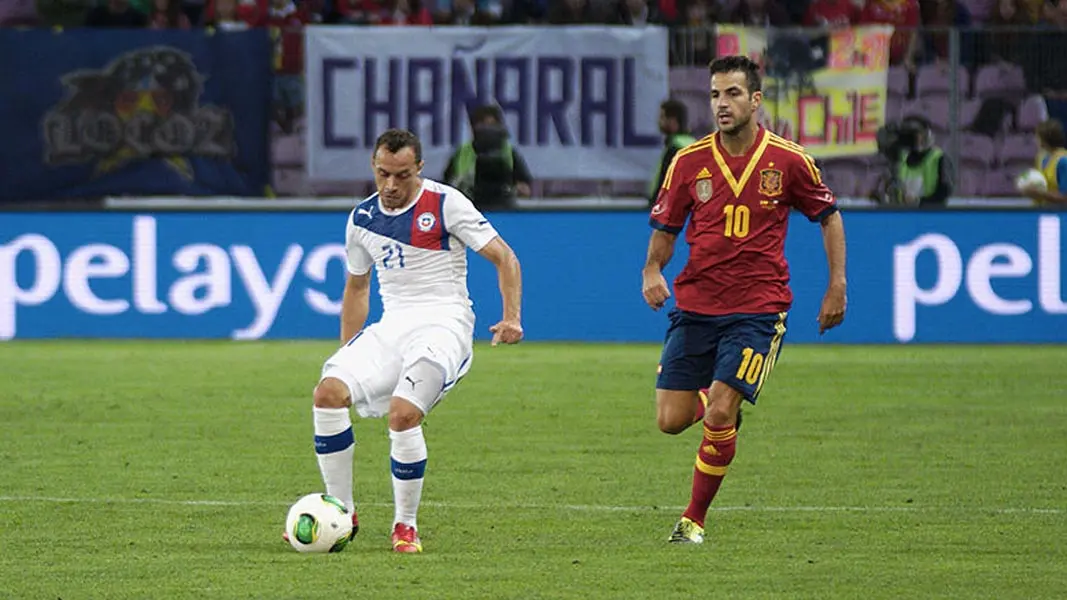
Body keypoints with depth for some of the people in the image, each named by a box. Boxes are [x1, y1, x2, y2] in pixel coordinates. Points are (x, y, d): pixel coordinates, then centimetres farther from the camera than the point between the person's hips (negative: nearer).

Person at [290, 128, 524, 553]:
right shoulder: (362, 218, 10)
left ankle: (406, 526, -9)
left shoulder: (445, 204, -6)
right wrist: (348, 352, 21)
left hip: (443, 323, -6)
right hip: (391, 325, 6)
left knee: (403, 413, -28)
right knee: (329, 392, -18)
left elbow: (504, 257, -4)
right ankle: (341, 514, -7)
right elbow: (356, 286, 25)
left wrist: (511, 318, -18)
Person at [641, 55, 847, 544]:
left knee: (720, 416, -15)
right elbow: (664, 228, 10)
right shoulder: (690, 162, 1)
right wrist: (652, 272, -10)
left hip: (757, 307, -2)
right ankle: (712, 396, 34)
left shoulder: (788, 160, -3)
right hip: (695, 303, 3)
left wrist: (837, 286, 5)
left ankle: (694, 519, 2)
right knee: (670, 421, -2)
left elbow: (829, 216, 11)